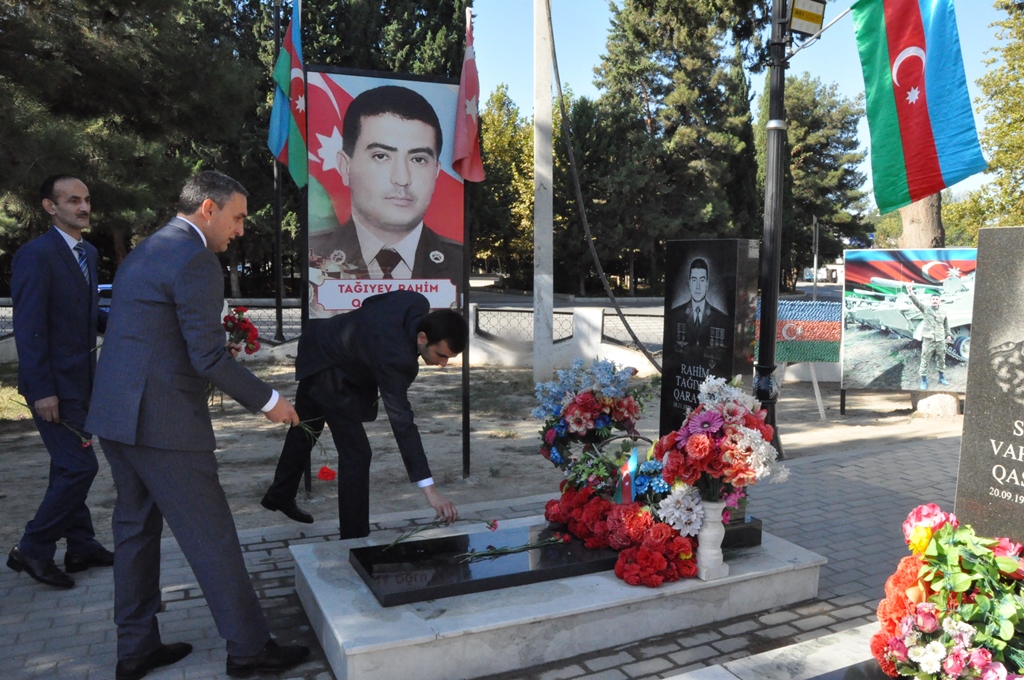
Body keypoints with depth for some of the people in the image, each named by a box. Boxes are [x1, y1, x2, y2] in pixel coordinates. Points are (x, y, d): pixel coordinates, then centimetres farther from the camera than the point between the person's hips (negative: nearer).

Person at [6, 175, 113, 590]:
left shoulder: (87, 253, 11)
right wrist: (42, 391, -21)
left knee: (69, 467, 16)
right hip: (54, 384, -8)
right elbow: (29, 327, -18)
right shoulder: (36, 254, -14)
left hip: (80, 381, 8)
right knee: (80, 466, -8)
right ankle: (32, 550, 9)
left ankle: (81, 547, 26)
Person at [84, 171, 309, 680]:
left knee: (136, 528, 17)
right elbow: (208, 358, -18)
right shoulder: (196, 261, -15)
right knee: (212, 536, 0)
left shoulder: (142, 253, 16)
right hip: (163, 422, -10)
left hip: (115, 415, 10)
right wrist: (268, 402, -9)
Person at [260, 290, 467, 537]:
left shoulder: (417, 304, -21)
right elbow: (401, 423, -43)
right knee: (356, 451, -10)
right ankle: (354, 539, 3)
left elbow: (370, 303, -1)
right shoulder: (394, 356, -41)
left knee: (305, 429, 27)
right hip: (329, 371, -9)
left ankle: (279, 496, 51)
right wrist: (429, 489, -44)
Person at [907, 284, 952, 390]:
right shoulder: (926, 308, 0)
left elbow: (946, 325, 21)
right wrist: (911, 293, -34)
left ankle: (942, 378, 30)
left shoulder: (943, 313, 11)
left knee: (941, 360, 14)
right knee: (925, 361, -2)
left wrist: (948, 335, 12)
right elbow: (917, 301, -17)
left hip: (940, 340, 4)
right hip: (928, 340, -4)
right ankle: (924, 381, 6)